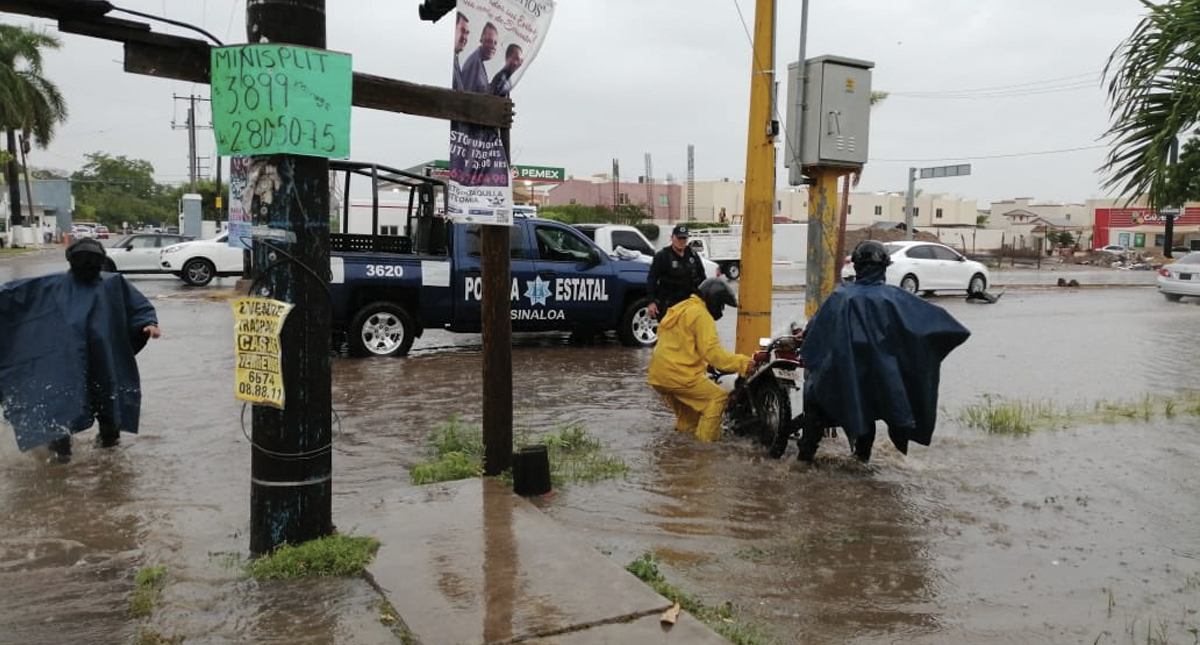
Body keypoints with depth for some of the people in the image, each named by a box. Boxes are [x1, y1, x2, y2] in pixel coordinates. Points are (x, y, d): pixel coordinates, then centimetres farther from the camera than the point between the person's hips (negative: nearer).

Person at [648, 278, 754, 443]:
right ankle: (706, 440, -8)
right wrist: (740, 362, -17)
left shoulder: (679, 310, 21)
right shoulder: (701, 315, -10)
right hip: (678, 375, -10)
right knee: (717, 397, -4)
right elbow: (711, 351, -18)